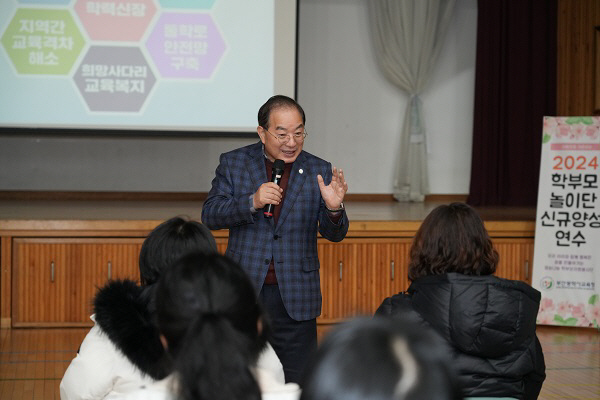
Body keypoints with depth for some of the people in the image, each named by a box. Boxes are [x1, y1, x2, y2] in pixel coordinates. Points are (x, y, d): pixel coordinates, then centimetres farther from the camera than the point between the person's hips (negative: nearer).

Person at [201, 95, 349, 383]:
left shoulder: (319, 171, 2)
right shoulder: (233, 163, 1)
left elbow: (334, 234, 1)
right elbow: (209, 216, -6)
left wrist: (334, 208, -22)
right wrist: (252, 202, -22)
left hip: (296, 297, 0)